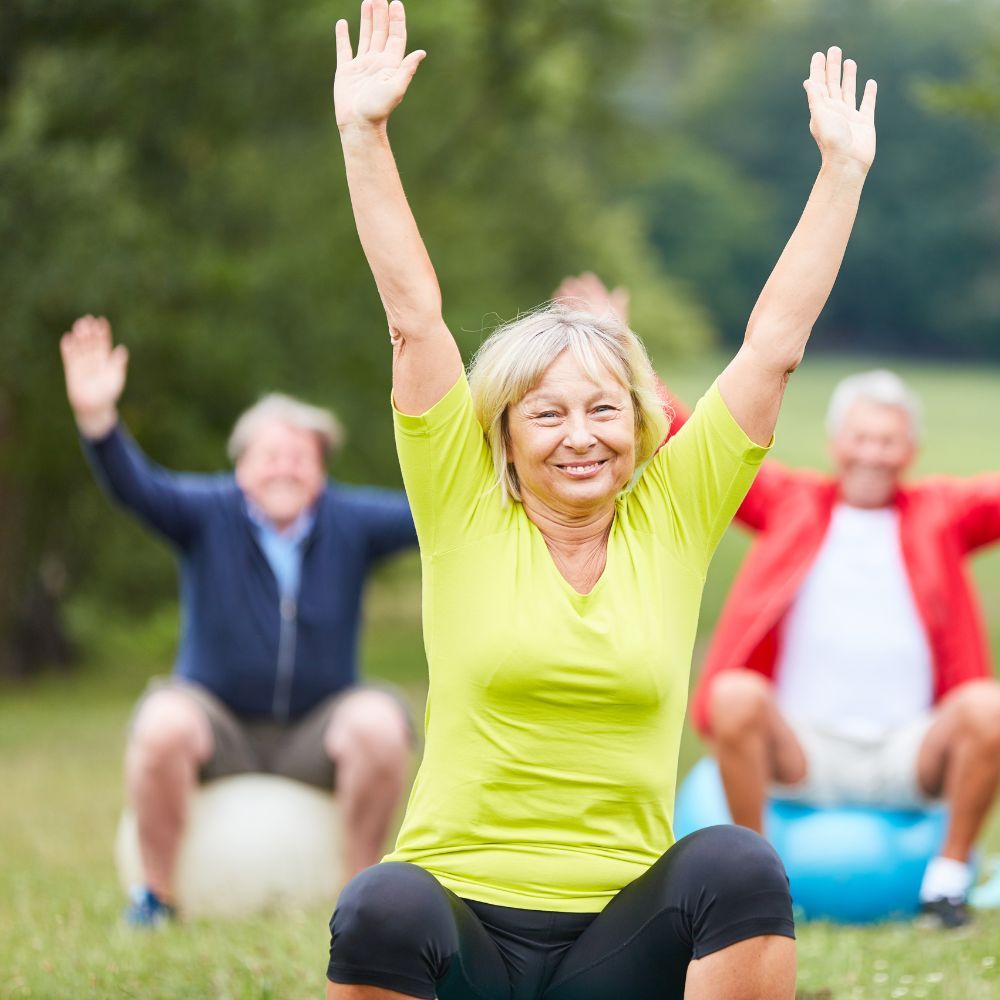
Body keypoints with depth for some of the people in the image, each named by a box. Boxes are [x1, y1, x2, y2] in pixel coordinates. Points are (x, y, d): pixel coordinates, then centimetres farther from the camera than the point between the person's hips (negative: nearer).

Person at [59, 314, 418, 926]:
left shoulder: (350, 522, -4)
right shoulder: (209, 514, -8)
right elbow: (135, 487, -23)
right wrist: (97, 418, -43)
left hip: (314, 736, 1)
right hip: (219, 725, -1)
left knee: (380, 723, -30)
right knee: (162, 722, -33)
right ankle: (158, 893, -15)